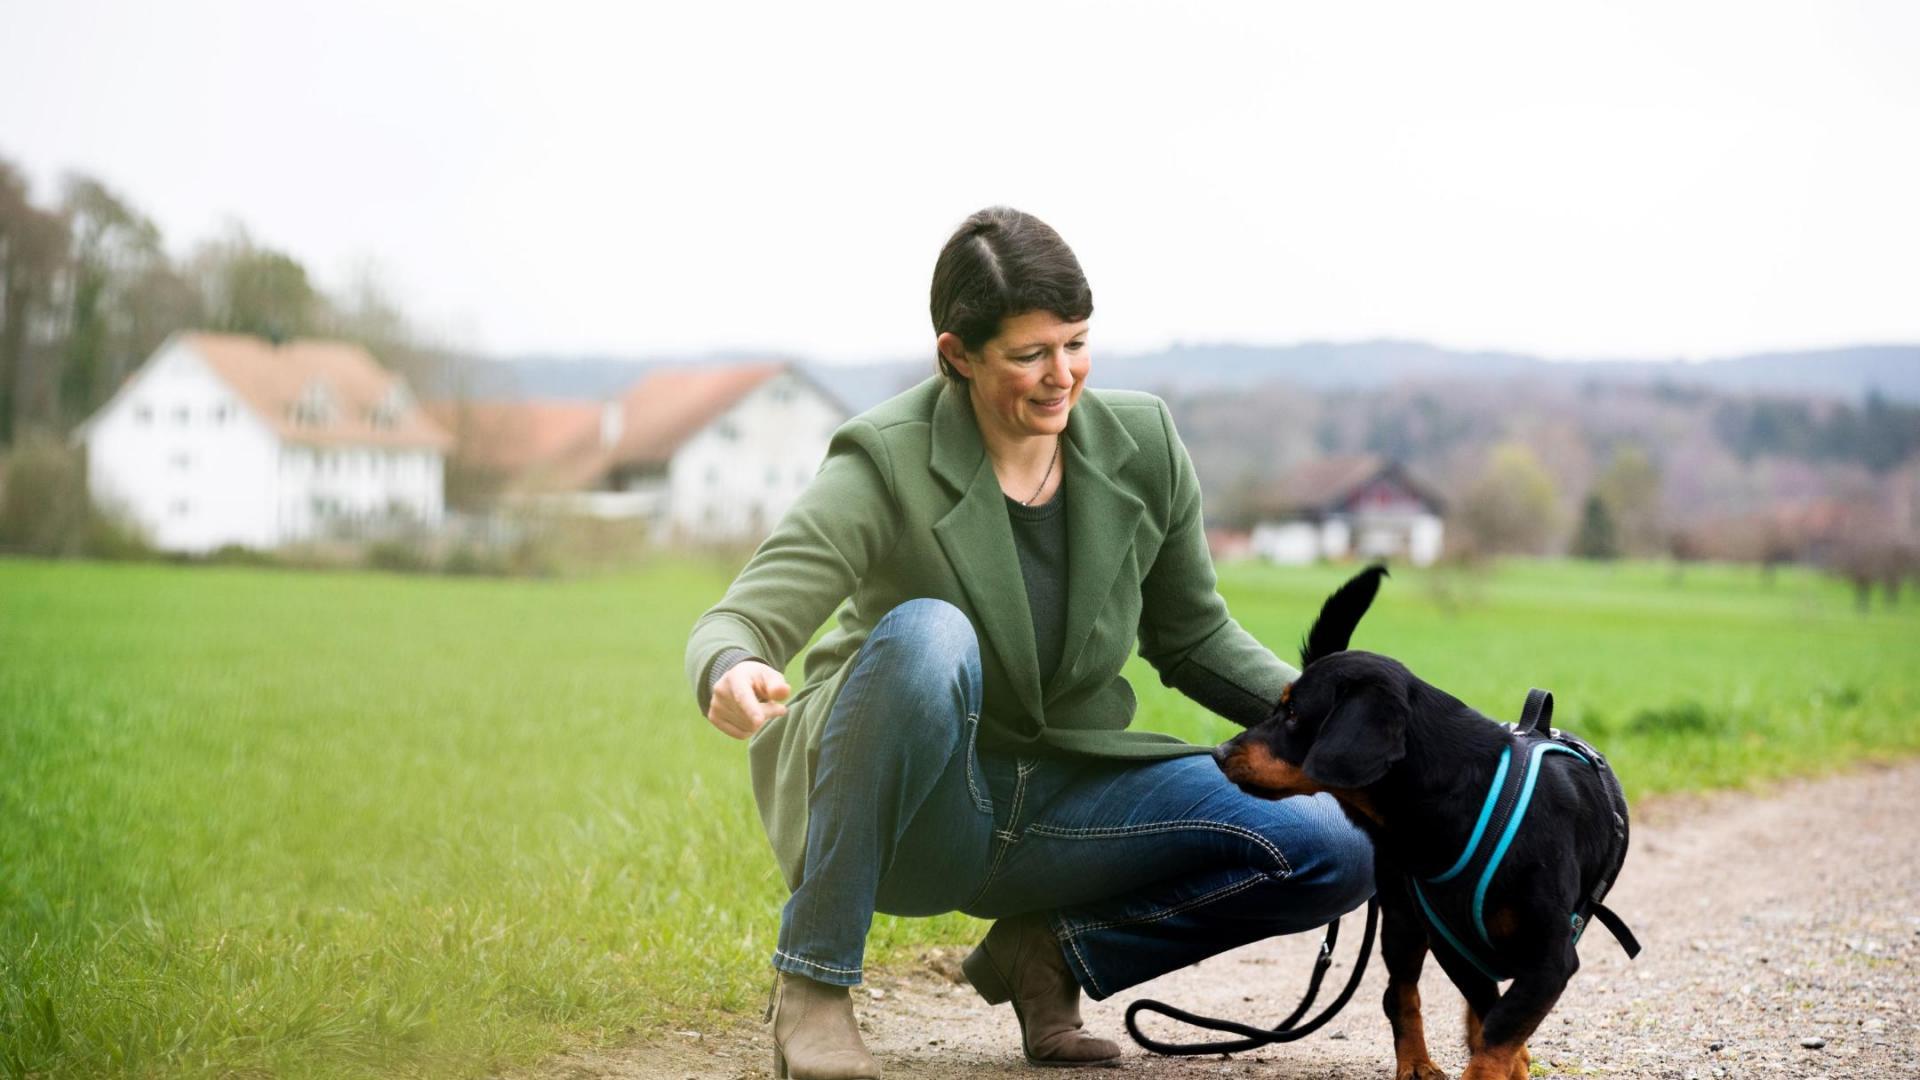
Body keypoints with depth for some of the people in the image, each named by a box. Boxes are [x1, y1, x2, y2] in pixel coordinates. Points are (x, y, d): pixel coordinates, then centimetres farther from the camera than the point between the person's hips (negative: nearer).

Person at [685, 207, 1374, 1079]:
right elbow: (738, 622, -24)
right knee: (928, 634, -38)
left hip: (1064, 800, 4)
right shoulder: (887, 464, -16)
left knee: (1338, 850, -15)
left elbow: (1192, 639, 9)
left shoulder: (1140, 444, -3)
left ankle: (1049, 950, 4)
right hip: (908, 809, -4)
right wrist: (732, 672, -49)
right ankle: (812, 981, -23)